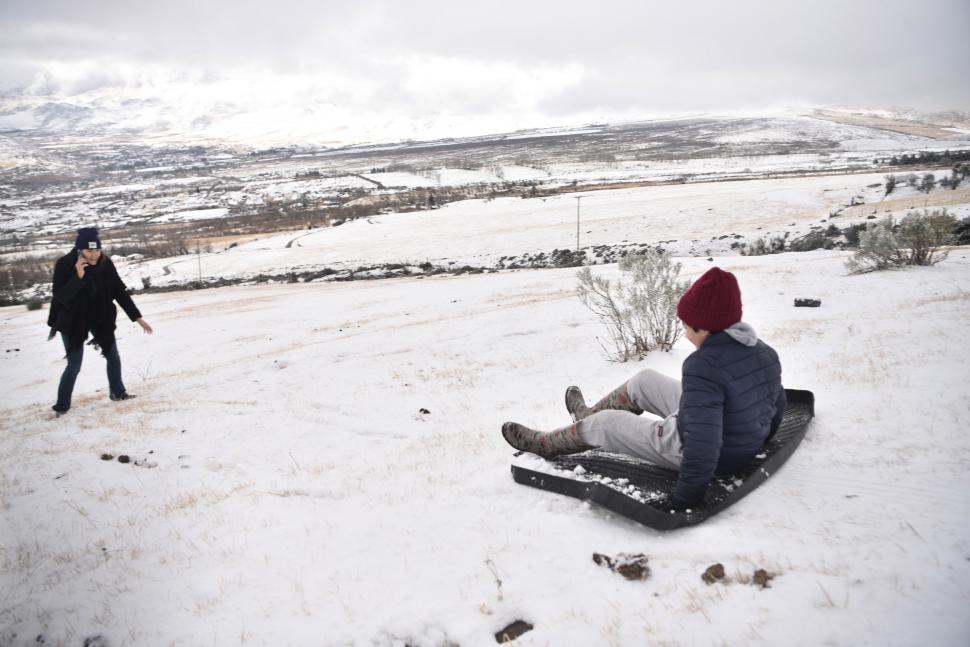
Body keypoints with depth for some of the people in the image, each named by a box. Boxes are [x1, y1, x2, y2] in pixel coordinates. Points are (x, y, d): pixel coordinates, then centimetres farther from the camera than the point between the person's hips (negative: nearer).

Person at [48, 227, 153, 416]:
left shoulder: (105, 264, -14)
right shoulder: (64, 264, -22)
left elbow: (120, 291, -8)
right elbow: (60, 296, -26)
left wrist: (137, 317, -9)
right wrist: (78, 277, -40)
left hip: (100, 318, 4)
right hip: (73, 321, -3)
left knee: (113, 357, 9)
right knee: (74, 365, -2)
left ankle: (117, 392, 31)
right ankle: (62, 405, 16)